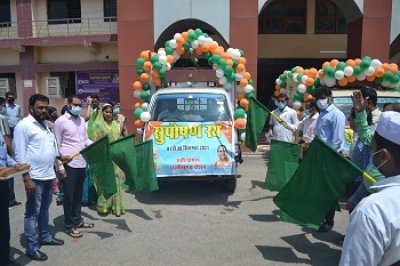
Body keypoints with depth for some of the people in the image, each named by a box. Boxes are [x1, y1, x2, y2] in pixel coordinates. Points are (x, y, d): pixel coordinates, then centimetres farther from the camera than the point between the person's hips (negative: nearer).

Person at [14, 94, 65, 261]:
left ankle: (45, 236, 35)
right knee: (33, 212, 1)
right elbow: (20, 155, -15)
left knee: (44, 209, 20)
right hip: (35, 177, -8)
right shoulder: (23, 125, -11)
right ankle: (32, 247, 11)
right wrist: (26, 178, -19)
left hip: (48, 175, 8)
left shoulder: (45, 124, 13)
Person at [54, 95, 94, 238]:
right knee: (69, 196, 5)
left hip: (82, 163, 6)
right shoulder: (60, 121, -9)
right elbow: (57, 145, -9)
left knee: (78, 194, 18)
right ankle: (69, 226, 17)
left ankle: (77, 220, 32)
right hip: (69, 164, -6)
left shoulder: (82, 120, 11)